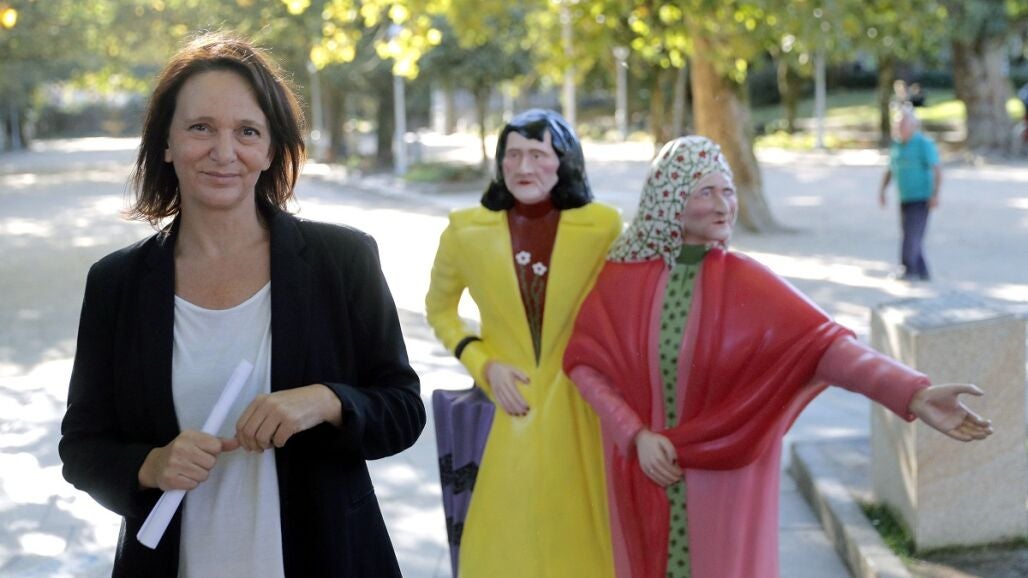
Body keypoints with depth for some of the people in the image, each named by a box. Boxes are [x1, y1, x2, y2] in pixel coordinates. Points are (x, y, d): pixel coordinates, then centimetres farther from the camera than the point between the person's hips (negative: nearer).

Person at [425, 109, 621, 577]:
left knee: (579, 541, 8)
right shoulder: (467, 231, -4)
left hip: (580, 414, -1)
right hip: (508, 414, 1)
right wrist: (484, 365, -3)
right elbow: (439, 309, 12)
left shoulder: (602, 227, -9)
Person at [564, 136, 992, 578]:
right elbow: (583, 361, -7)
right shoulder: (623, 275, -8)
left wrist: (913, 394, -38)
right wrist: (637, 434, -19)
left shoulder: (746, 282, -13)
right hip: (643, 473, 2)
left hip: (723, 474, -1)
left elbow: (822, 343, -24)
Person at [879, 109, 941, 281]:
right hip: (905, 200, 7)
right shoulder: (897, 145, 10)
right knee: (912, 237, 8)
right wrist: (882, 190, 7)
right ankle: (922, 273, 16)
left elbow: (937, 170, -17)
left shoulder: (924, 144, -12)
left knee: (912, 235, -14)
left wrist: (935, 195, -26)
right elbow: (890, 171, 19)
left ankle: (909, 271, -12)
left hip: (921, 199, -7)